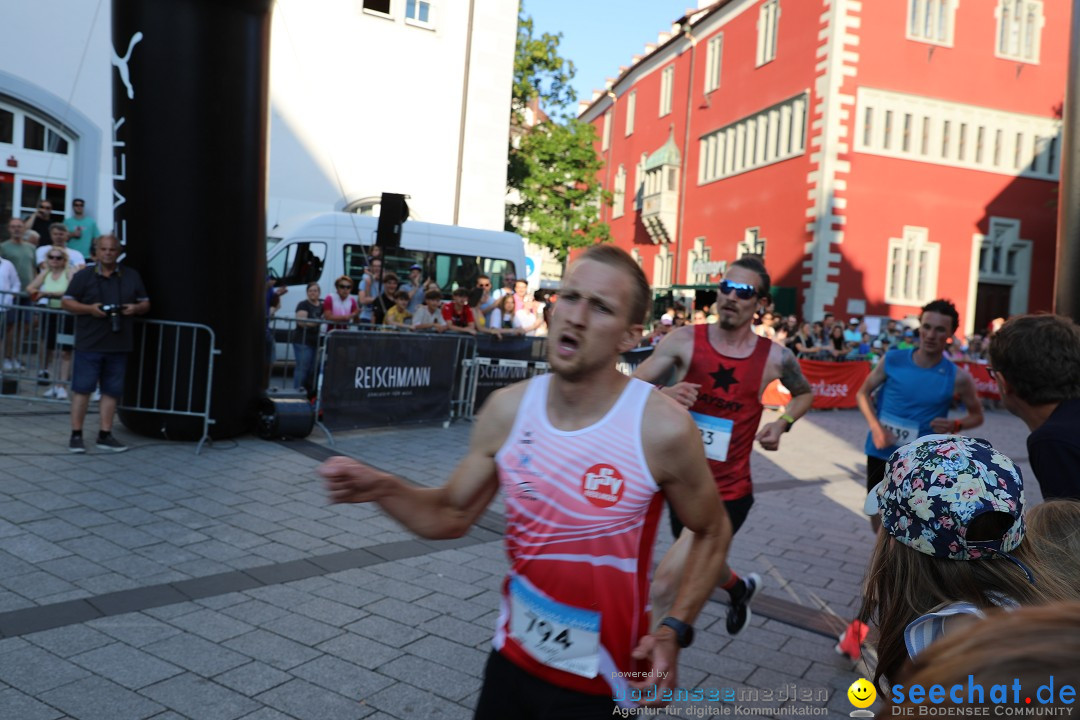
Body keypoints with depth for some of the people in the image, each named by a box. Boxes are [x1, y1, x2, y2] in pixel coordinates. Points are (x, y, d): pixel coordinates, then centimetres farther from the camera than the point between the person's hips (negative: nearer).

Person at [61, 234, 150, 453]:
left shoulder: (131, 276, 12)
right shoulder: (83, 276, 4)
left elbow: (145, 304, 16)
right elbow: (66, 302, 2)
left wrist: (135, 308, -7)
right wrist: (89, 309, -15)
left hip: (119, 345, 3)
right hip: (89, 343, -3)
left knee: (112, 390, 7)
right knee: (82, 388, -1)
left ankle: (105, 435, 16)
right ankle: (76, 435, 8)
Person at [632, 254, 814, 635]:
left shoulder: (775, 358, -7)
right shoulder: (684, 341, -10)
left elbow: (805, 393, 15)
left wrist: (783, 422, -4)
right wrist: (664, 395, -31)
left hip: (729, 493, -3)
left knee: (663, 587, -16)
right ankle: (740, 588, 63)